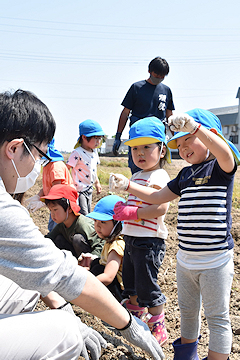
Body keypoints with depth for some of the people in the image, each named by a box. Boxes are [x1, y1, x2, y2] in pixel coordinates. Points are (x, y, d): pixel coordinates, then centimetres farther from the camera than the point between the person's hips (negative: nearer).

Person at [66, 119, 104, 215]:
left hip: (89, 190, 9)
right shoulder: (77, 153, -18)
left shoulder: (94, 152, 8)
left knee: (88, 214, 16)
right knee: (82, 215, -8)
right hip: (79, 190, -8)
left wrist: (97, 183, 24)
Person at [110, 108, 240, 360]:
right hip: (185, 260, 8)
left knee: (217, 317, 6)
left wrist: (193, 127, -46)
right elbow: (158, 197, 17)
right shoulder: (185, 174, 10)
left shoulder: (220, 168, -11)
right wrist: (128, 185, 9)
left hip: (215, 262, -7)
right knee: (187, 311, 23)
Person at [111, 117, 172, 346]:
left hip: (149, 241, -10)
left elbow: (160, 208, -27)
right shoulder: (136, 176, 14)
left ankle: (158, 327, 15)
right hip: (131, 238, 10)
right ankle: (137, 315, 45)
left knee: (146, 286, -2)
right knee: (130, 282, 23)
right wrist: (122, 208, 6)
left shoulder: (158, 177, -16)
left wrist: (131, 213, -24)